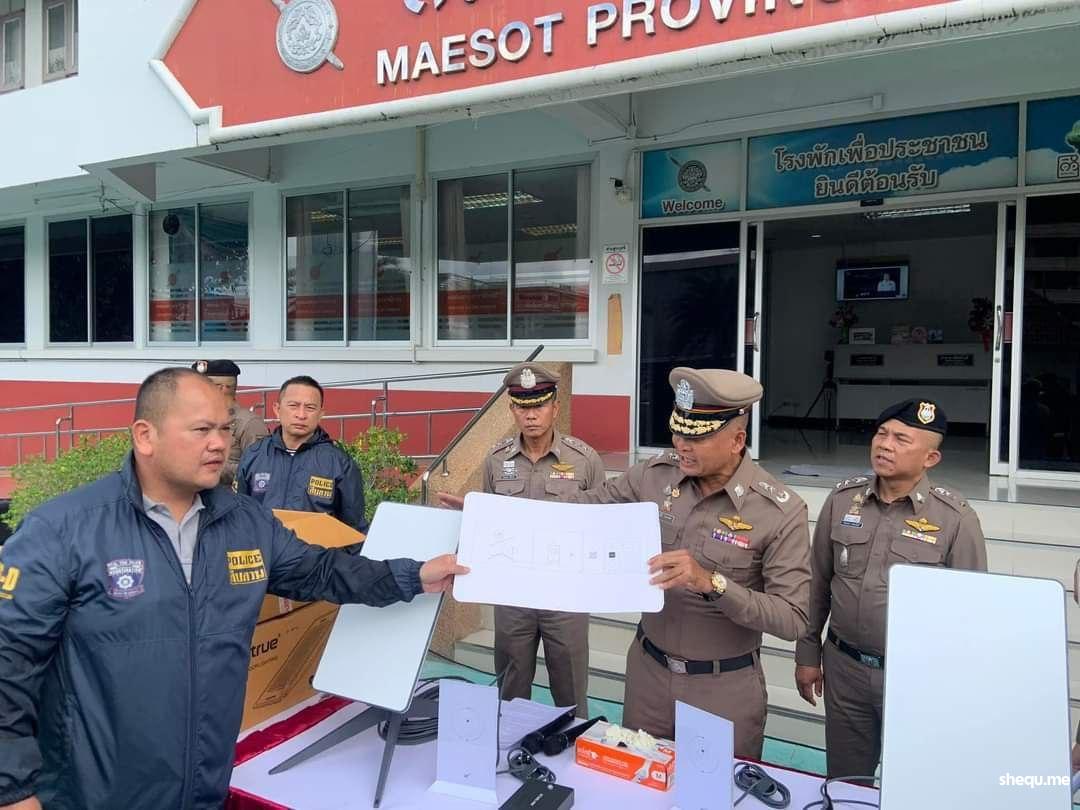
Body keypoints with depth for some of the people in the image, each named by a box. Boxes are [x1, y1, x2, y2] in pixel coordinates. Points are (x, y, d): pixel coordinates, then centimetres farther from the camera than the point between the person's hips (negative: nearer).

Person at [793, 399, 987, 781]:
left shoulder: (956, 519, -13)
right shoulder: (841, 500, -3)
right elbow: (817, 584, 6)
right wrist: (807, 654, 9)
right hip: (844, 667, 3)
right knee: (844, 785, 19)